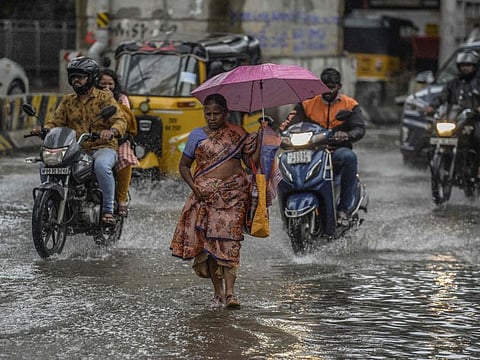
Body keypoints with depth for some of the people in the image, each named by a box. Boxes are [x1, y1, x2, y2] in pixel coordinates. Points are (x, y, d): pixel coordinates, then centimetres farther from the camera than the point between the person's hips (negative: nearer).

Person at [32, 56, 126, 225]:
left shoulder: (104, 98, 1)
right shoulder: (67, 101, 16)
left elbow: (120, 120, -11)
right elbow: (56, 121, 10)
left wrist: (112, 131, -34)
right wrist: (44, 129, -14)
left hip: (102, 148, -5)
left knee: (101, 165, -39)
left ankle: (107, 210, -31)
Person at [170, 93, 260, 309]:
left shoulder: (237, 134, 10)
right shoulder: (197, 135, 9)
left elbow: (252, 162, 8)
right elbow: (184, 165, 13)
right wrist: (193, 186, -3)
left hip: (233, 194, -1)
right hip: (205, 194, 1)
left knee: (229, 240, -12)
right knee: (207, 241, -1)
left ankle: (230, 292, -17)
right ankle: (218, 292, 9)